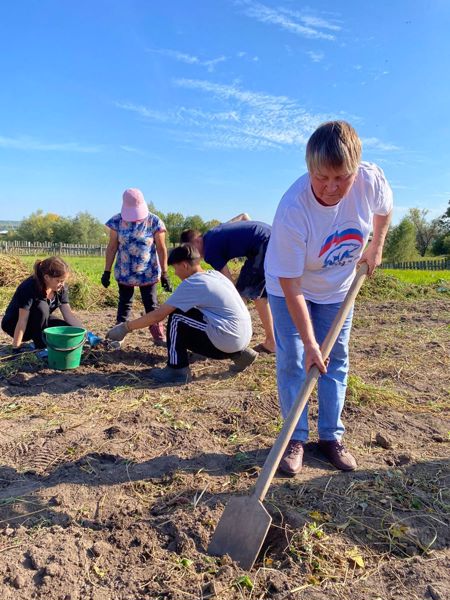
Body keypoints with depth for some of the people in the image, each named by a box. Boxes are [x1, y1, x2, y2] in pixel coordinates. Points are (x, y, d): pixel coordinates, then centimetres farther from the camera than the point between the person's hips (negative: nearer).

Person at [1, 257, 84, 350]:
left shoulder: (61, 287, -14)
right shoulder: (29, 287, -31)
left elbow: (68, 314, -15)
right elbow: (22, 321, -34)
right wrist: (16, 348, -34)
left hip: (40, 321, 5)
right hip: (13, 324, -5)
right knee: (42, 307, -35)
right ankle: (40, 347, -18)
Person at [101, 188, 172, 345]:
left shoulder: (154, 221, -10)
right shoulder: (117, 221, -5)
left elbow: (161, 249, -7)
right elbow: (112, 247, 0)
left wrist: (164, 274, -8)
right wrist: (107, 271, -1)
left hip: (148, 272, -1)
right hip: (124, 272, 2)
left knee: (151, 305, 6)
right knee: (124, 304, 13)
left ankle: (158, 336, 14)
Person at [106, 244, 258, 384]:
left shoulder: (191, 284, -11)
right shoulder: (215, 274, 13)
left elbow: (158, 315, -8)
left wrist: (126, 327, 2)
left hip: (227, 339, -9)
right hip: (243, 336, 9)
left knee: (177, 316, -2)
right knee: (183, 332, 23)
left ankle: (177, 371, 3)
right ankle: (238, 353, 16)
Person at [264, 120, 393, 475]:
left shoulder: (372, 180, -26)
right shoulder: (293, 210, -36)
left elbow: (384, 209, 3)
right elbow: (290, 285, -30)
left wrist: (376, 248, 7)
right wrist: (309, 342, -28)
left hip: (337, 289, 4)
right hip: (290, 289, -3)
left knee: (336, 360, 7)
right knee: (293, 361, -5)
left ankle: (331, 436, 21)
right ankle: (296, 439, 11)